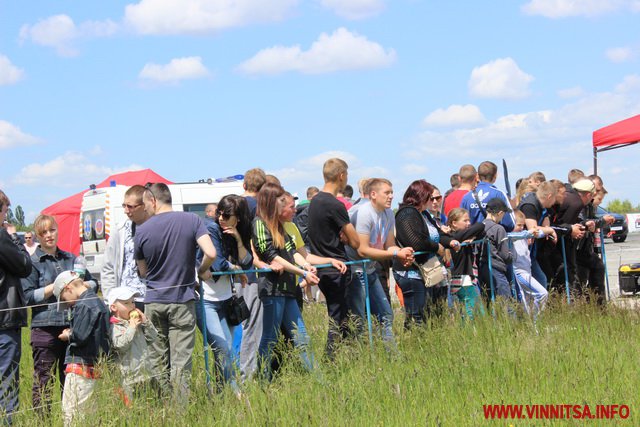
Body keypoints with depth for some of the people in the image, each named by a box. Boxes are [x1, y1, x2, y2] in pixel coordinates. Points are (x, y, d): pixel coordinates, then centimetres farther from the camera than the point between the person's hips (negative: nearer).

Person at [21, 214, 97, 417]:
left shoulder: (71, 259, 15)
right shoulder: (32, 262, 2)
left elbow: (93, 284, 16)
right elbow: (29, 296, -7)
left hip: (72, 325, 4)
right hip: (45, 328, -4)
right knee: (43, 381, -4)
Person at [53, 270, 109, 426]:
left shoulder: (84, 305, -12)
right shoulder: (98, 302, 17)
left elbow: (80, 336, -20)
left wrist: (68, 335, -1)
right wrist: (72, 334, 13)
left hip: (81, 367, -9)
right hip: (96, 368, 10)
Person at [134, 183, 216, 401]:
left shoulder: (142, 231, -3)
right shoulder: (192, 221, -5)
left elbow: (143, 272, 7)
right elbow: (211, 253, -15)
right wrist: (202, 271, 4)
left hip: (153, 301, 1)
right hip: (182, 301, -1)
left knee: (157, 361, 11)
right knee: (181, 362, 2)